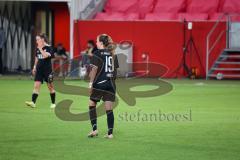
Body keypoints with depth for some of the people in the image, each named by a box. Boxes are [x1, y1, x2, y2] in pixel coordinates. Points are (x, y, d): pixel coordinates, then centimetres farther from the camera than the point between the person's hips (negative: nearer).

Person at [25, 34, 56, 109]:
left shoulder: (49, 48, -9)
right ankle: (33, 102, -16)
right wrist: (34, 67, 16)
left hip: (47, 70, -5)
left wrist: (41, 48, -19)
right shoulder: (37, 49, 9)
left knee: (50, 86, 4)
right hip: (39, 70, 5)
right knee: (36, 86, -7)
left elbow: (45, 55, -26)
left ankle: (53, 103, 16)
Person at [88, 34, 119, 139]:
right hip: (111, 85, 4)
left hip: (99, 84, -4)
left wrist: (91, 83, -11)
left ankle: (94, 129, 3)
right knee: (109, 110, 4)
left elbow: (94, 69, -12)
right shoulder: (112, 54, 10)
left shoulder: (97, 53, -6)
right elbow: (115, 70, 10)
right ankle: (110, 133, 1)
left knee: (92, 105, 11)